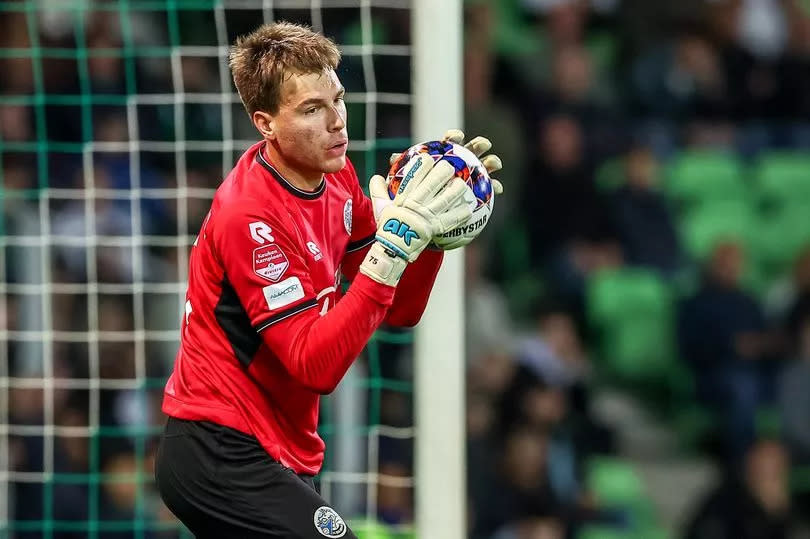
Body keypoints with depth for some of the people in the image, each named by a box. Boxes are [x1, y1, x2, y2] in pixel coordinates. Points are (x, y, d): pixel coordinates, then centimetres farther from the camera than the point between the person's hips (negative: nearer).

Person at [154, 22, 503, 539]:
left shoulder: (336, 176, 4)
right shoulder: (251, 218, -20)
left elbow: (400, 312, 8)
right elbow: (315, 366, -25)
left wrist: (428, 223, -8)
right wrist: (393, 246, -31)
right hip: (222, 458, -9)